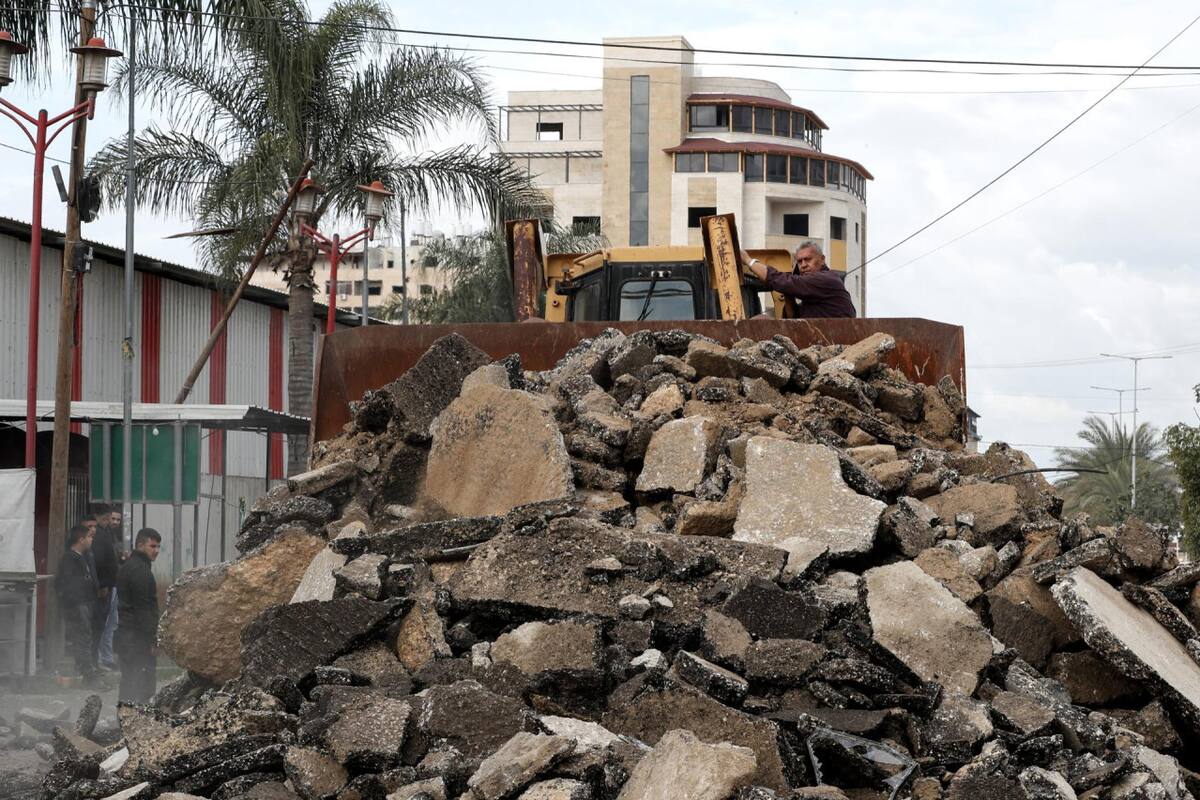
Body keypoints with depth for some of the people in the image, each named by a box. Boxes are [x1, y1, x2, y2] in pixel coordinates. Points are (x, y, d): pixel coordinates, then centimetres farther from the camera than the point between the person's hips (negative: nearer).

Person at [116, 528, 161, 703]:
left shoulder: (126, 567, 18)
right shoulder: (141, 570, -14)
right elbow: (144, 608, -19)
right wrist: (153, 640, -17)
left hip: (125, 634, 10)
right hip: (138, 637, -10)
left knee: (128, 682, 13)